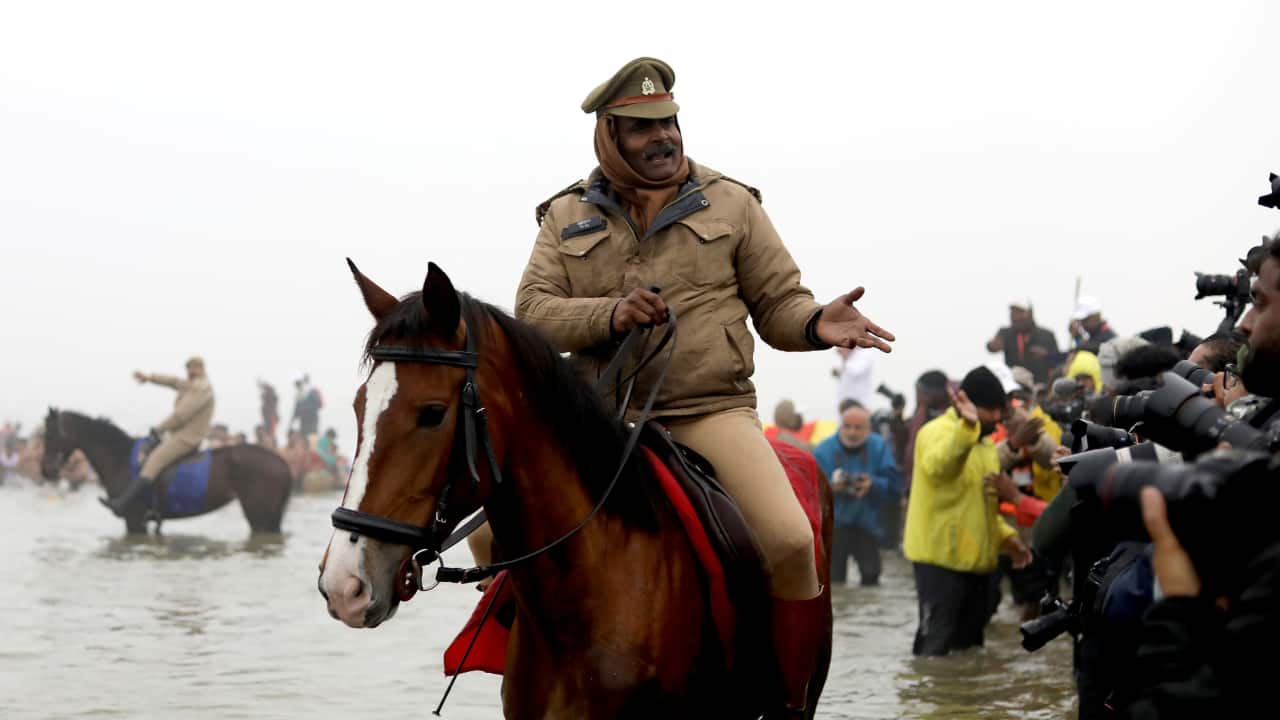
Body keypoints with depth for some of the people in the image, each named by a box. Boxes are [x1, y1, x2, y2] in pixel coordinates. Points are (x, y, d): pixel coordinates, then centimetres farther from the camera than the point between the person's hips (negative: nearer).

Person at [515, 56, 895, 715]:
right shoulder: (568, 215, 11)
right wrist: (607, 315, -17)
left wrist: (815, 324, -15)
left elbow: (777, 303, 9)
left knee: (790, 542, -24)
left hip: (712, 410, -2)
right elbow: (532, 312, 1)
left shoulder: (731, 204, 9)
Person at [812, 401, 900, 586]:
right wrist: (830, 487, -31)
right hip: (833, 527, -1)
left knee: (870, 574, 5)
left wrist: (873, 485, -28)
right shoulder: (823, 450, -8)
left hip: (867, 527, 1)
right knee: (833, 580, 0)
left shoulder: (879, 448, -4)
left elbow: (894, 487, -10)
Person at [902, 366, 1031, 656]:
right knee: (936, 643, -9)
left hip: (976, 560, 9)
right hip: (941, 558, -9)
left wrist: (1007, 537, 10)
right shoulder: (937, 432, -12)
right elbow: (937, 466, -37)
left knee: (969, 643, 14)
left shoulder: (985, 443, 16)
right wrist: (968, 427, -52)